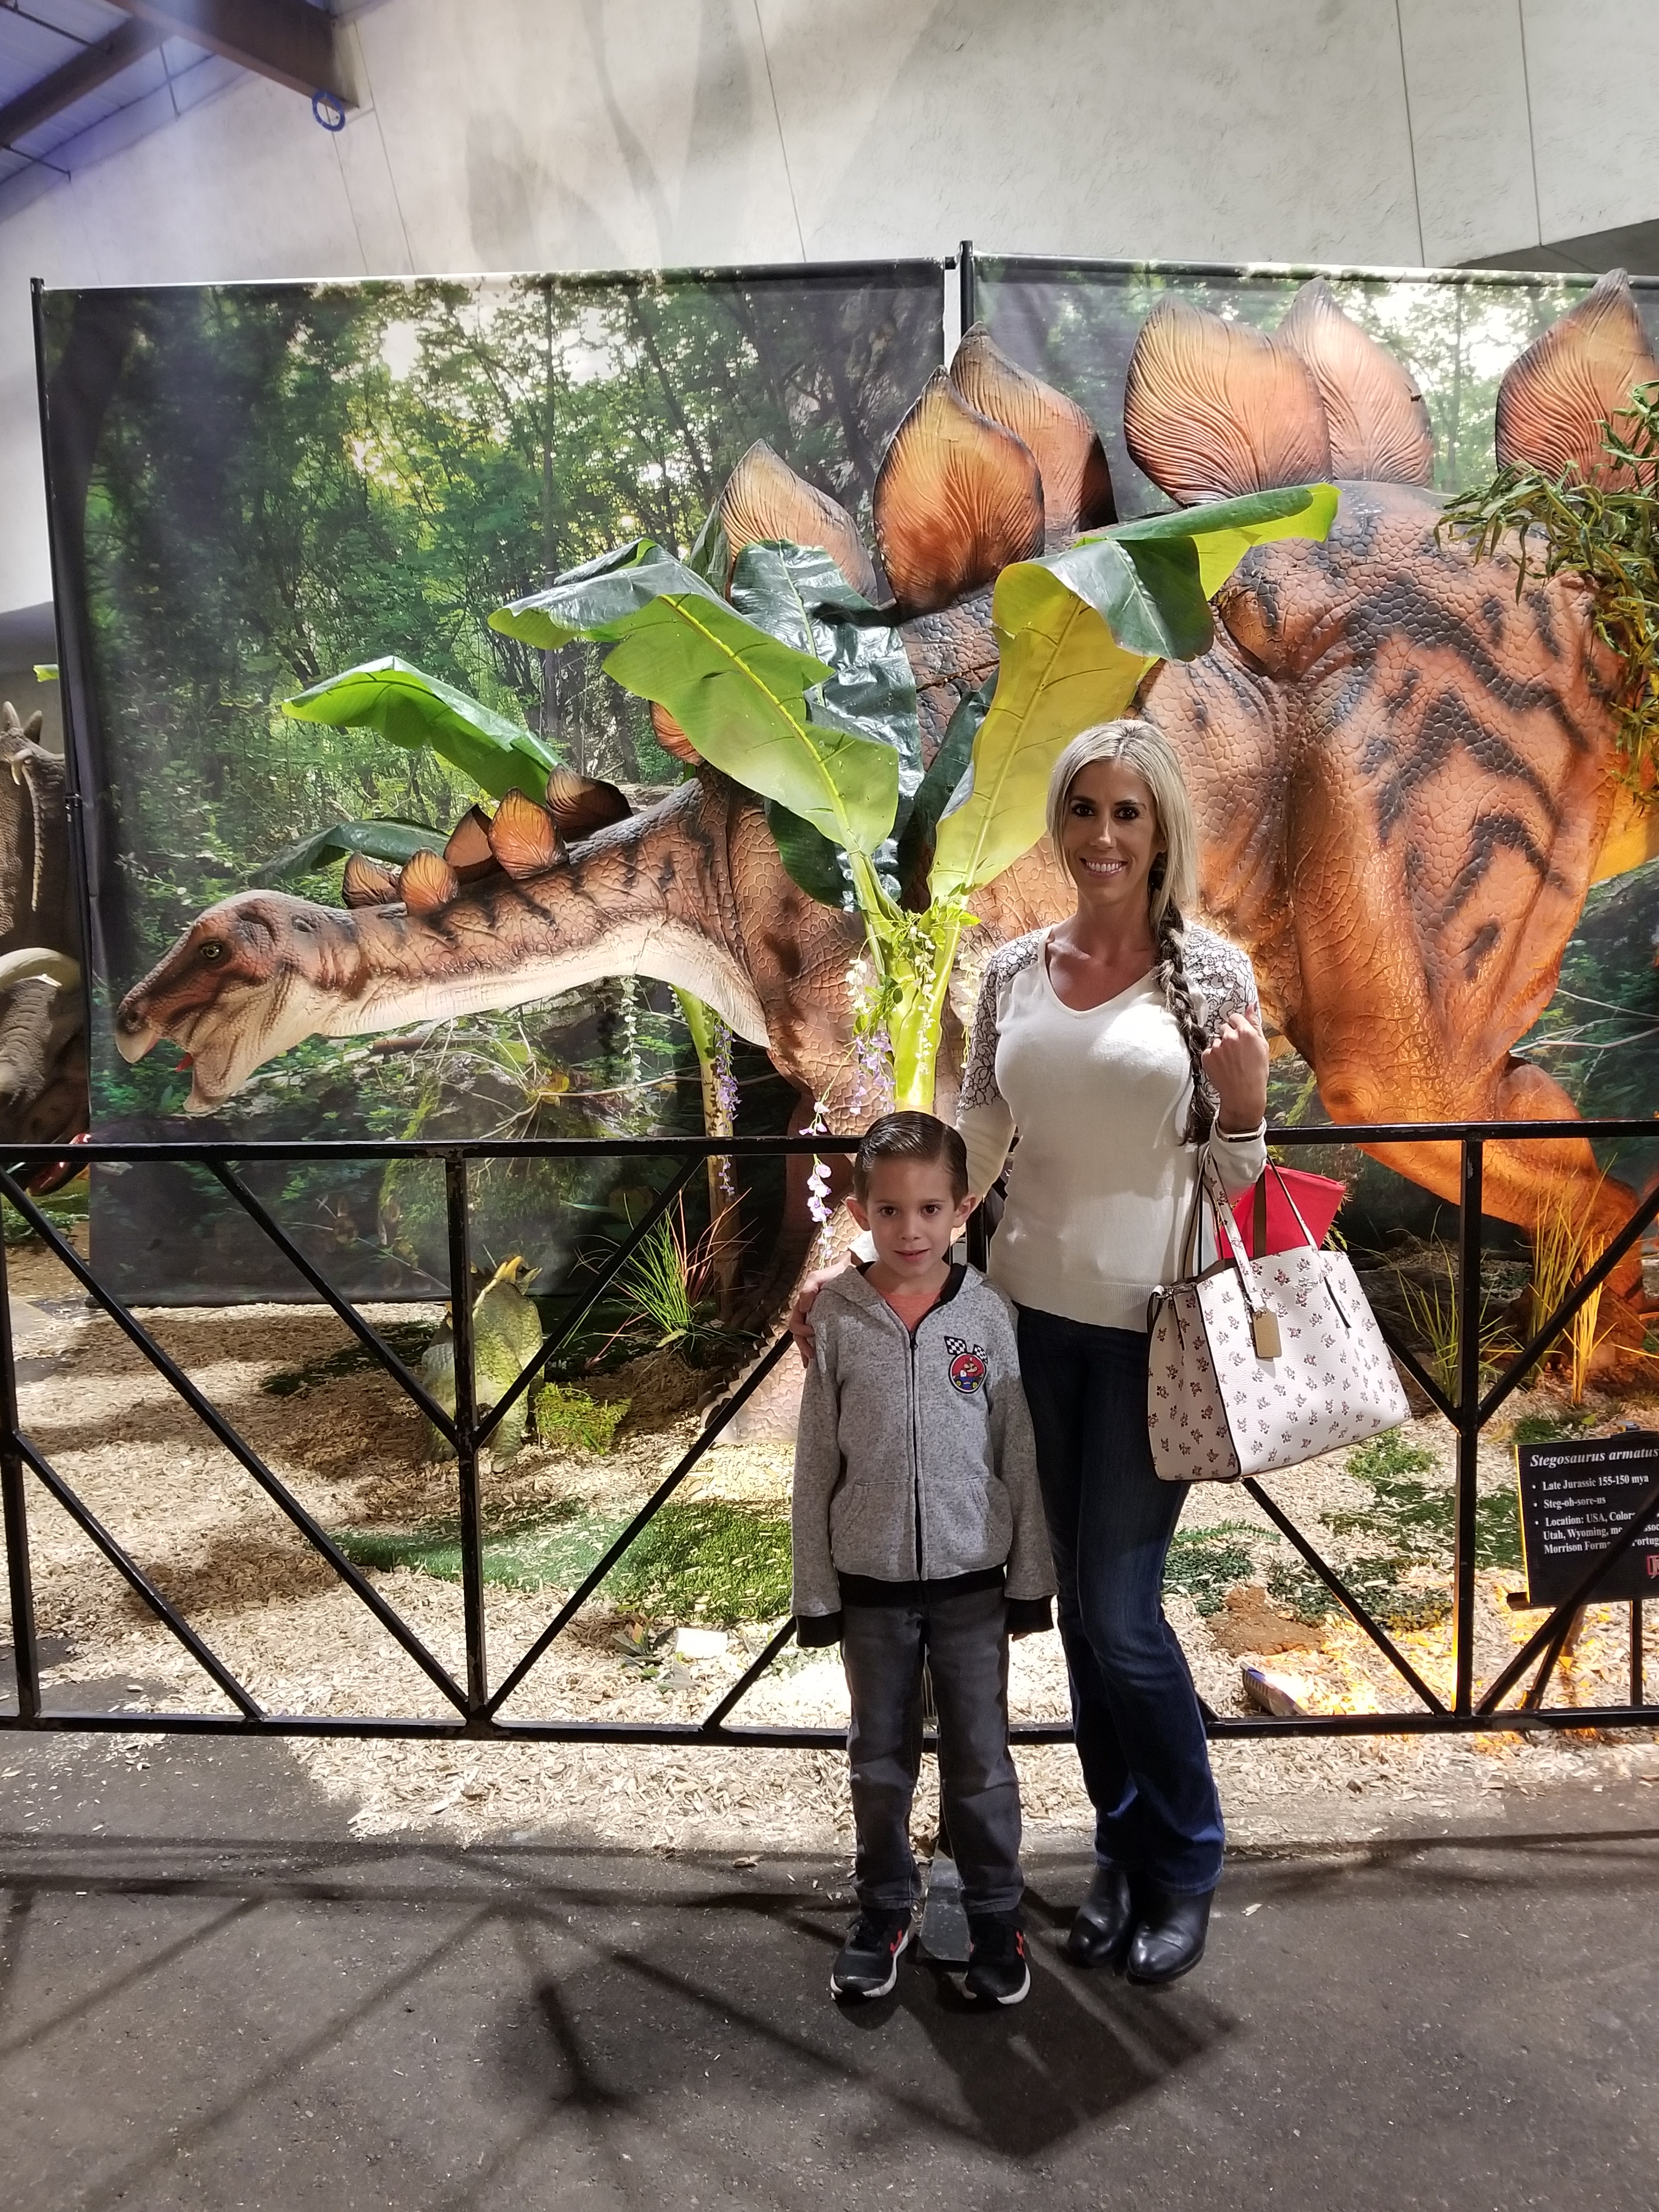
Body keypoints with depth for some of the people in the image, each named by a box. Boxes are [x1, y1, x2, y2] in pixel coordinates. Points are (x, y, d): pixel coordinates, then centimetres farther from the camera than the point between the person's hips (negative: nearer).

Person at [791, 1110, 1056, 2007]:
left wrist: (1031, 1579, 1)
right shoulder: (837, 1317, -7)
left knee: (980, 1761, 11)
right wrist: (815, 1589, -1)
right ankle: (883, 1909, 36)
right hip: (870, 1580, 1)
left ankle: (995, 1915, 31)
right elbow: (815, 1462, -2)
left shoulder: (988, 1312, -7)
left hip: (971, 1577, 0)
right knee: (880, 1758, 16)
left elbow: (1019, 1454, -1)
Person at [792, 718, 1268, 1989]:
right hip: (1035, 1317, 4)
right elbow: (971, 1152, 9)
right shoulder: (1014, 974, 5)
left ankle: (1186, 1864, 27)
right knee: (1080, 1604, 14)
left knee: (1121, 1611, 0)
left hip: (1151, 1324, -4)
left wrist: (1245, 1104, -21)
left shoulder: (1210, 971, -4)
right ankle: (1123, 1854, 34)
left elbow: (1236, 1168, -1)